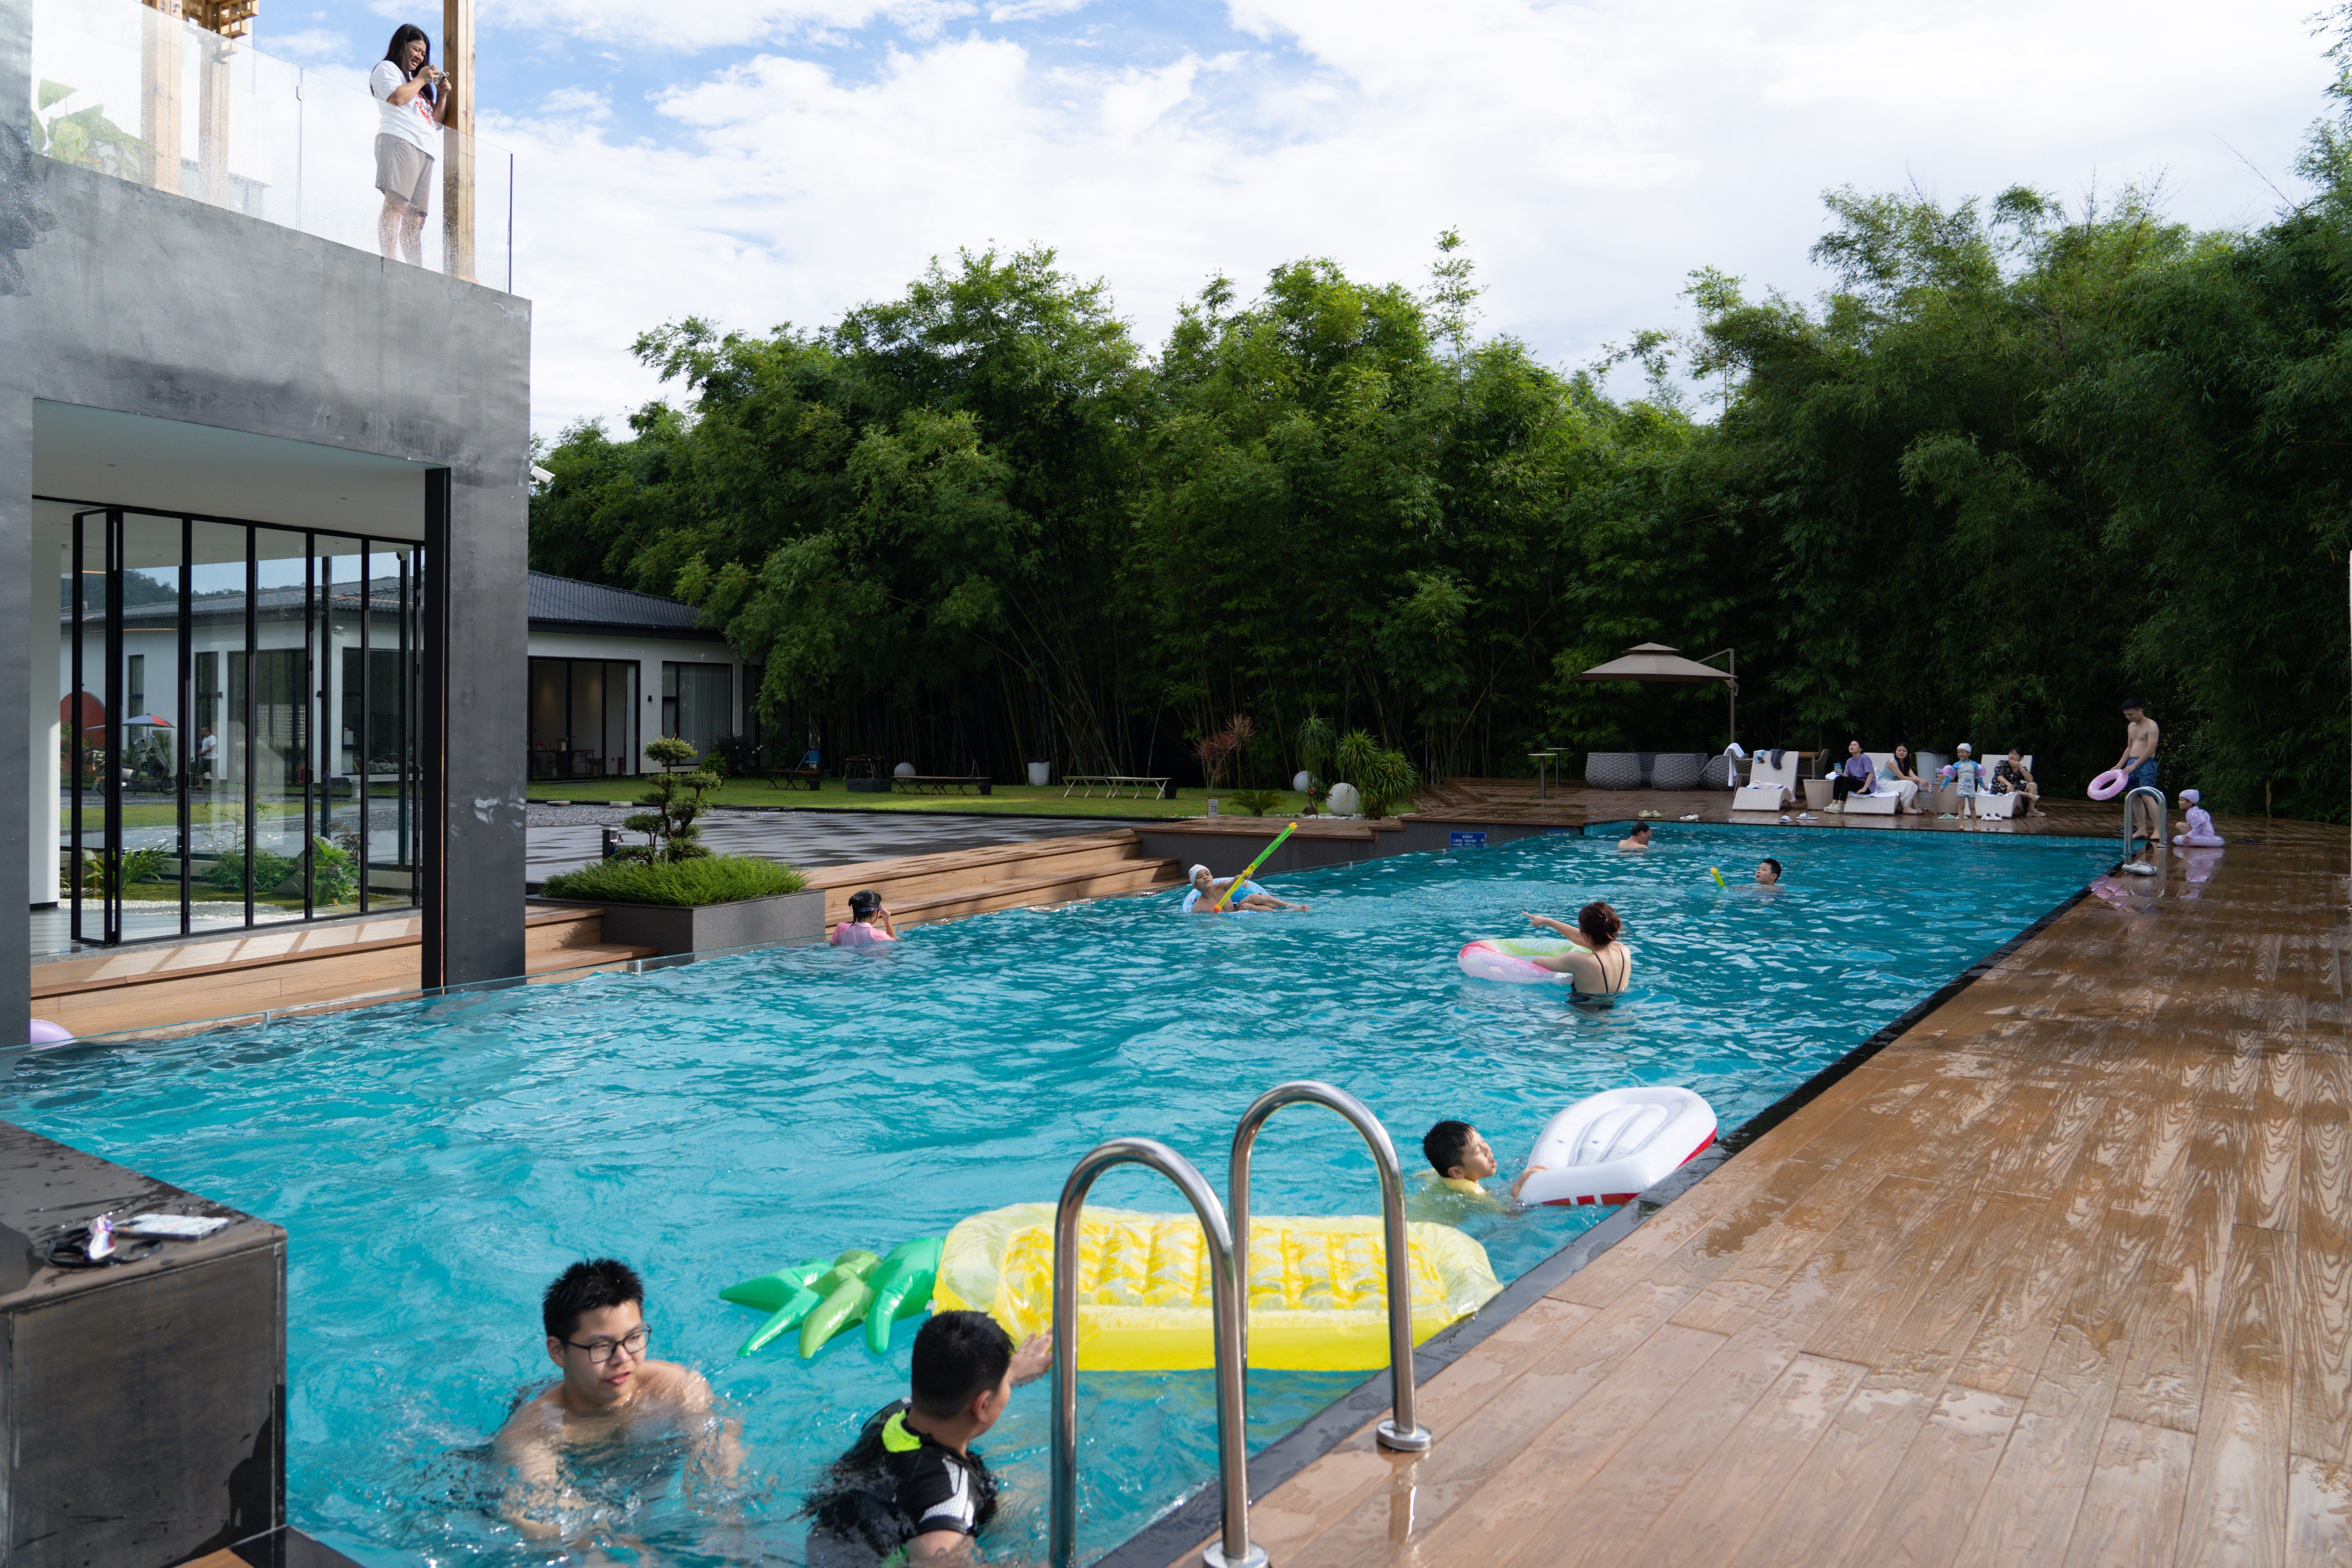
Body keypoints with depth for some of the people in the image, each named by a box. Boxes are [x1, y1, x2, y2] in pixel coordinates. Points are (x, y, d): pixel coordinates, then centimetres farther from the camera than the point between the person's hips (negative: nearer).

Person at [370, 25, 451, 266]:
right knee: (396, 202, -22)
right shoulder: (387, 68, 13)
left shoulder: (416, 81, 36)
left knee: (416, 218, -3)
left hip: (425, 150, 8)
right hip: (399, 139, -8)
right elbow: (397, 97, -8)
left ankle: (418, 272, -12)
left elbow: (438, 121, 32)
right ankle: (390, 261, -33)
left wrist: (442, 95, 19)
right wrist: (421, 80, 4)